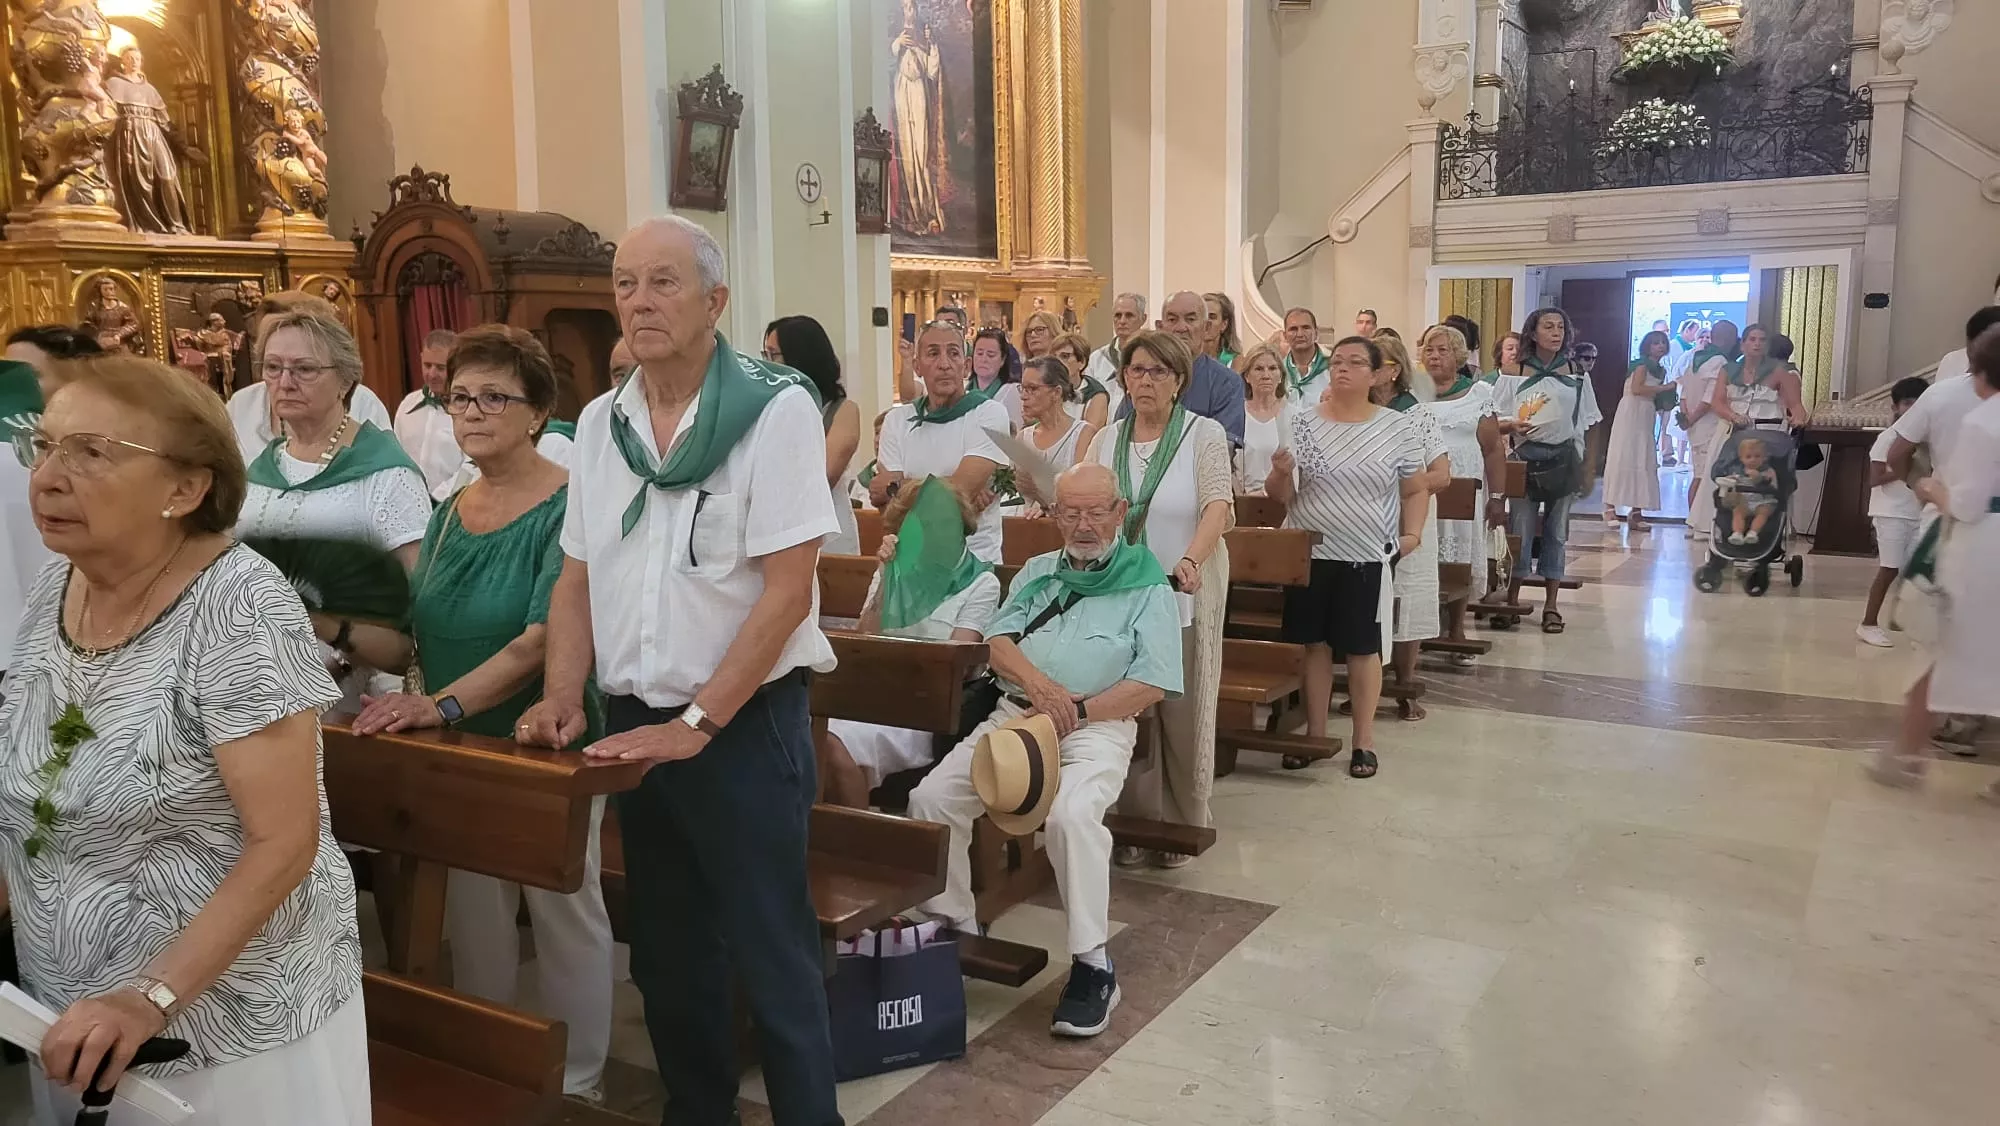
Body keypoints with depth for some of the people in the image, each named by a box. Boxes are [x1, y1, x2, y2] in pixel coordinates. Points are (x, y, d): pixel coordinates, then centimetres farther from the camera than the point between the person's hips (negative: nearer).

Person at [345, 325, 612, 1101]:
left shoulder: (570, 506, -16)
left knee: (563, 910, 8)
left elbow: (544, 639, -25)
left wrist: (443, 704, -33)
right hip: (462, 746, 7)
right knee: (473, 910, 17)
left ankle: (576, 1084, 25)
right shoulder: (450, 512, 6)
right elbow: (416, 636, 11)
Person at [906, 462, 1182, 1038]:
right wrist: (1039, 685, -14)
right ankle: (952, 925, 3)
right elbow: (998, 642, 7)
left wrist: (1072, 713, -15)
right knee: (931, 796, -15)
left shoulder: (1148, 588, 4)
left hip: (1099, 726, -5)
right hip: (1015, 713, 5)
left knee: (1071, 813, -35)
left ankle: (1092, 965, -21)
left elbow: (1152, 684, -6)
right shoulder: (1038, 571, 20)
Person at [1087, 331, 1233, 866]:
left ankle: (1182, 827, 20)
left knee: (1184, 716, 5)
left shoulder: (1205, 435, -3)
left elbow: (1218, 505, -16)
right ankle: (1136, 823, 19)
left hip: (1185, 598, -3)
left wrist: (1191, 560, -33)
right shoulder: (1106, 441, 10)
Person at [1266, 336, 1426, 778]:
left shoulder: (1397, 428, -2)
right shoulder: (1302, 423, 1)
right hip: (1309, 553, 2)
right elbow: (1279, 495, 3)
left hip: (1366, 557, -1)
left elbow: (1416, 491, 7)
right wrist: (1281, 473, -19)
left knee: (1363, 648, 5)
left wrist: (1412, 534, -7)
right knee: (1313, 644, 8)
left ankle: (1364, 742, 17)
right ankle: (1315, 734, 21)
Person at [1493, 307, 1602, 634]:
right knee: (1522, 530, -1)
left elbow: (1590, 427, 8)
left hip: (1565, 458, 2)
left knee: (1556, 533, 6)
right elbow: (1495, 420, -1)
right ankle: (1512, 599, 10)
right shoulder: (1514, 374, 1)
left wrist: (1588, 469, 2)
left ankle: (1550, 605, 12)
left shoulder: (1576, 376, 6)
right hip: (1527, 457, -2)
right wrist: (1513, 426, -22)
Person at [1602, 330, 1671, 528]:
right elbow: (1636, 388, -17)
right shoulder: (1643, 364, -4)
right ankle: (1610, 507, -9)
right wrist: (1664, 388, -11)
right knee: (1622, 458, -9)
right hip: (1631, 412, -8)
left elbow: (1655, 400, 20)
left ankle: (1637, 512, 3)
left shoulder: (1661, 370, 19)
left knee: (1644, 463, 3)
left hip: (1646, 417, 8)